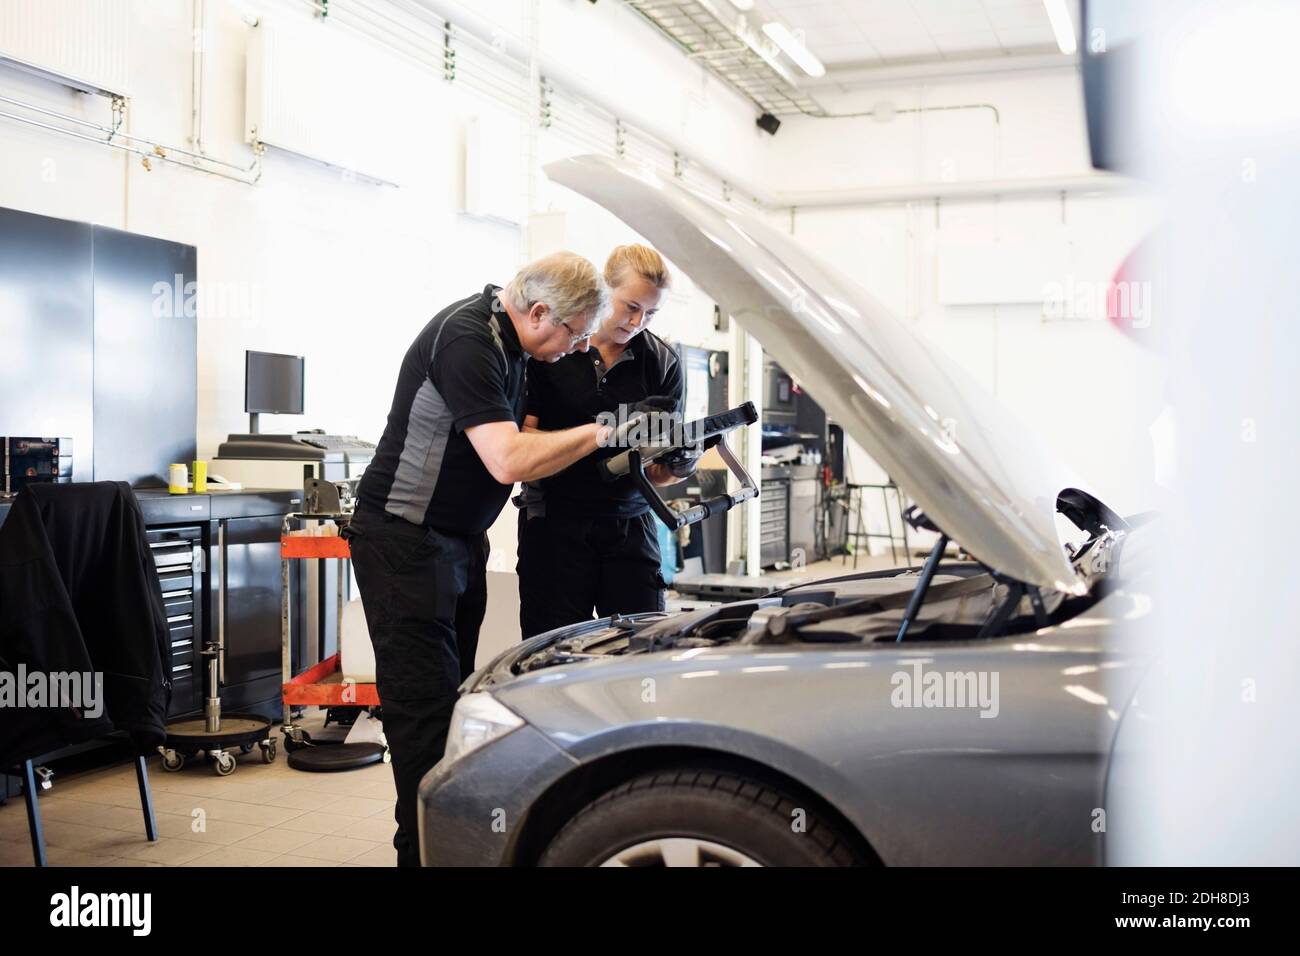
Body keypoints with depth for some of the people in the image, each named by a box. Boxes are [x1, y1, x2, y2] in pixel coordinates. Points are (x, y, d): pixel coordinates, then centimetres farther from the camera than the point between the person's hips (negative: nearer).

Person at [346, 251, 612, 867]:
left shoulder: (510, 340, 7)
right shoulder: (465, 339, -23)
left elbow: (515, 431, 20)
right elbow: (508, 460, -30)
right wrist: (596, 433, -19)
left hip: (462, 539, 10)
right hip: (404, 539, -10)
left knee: (453, 695, 14)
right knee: (424, 702, -7)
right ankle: (426, 850, 0)